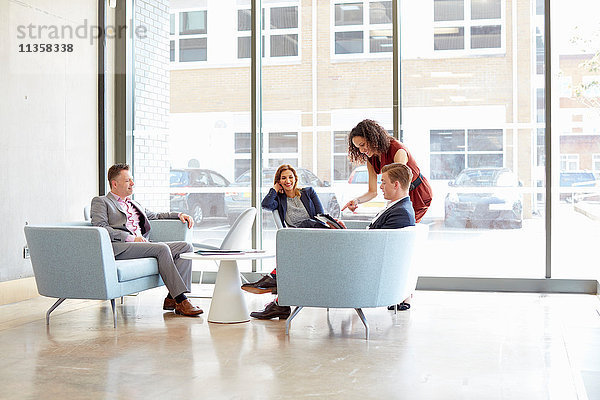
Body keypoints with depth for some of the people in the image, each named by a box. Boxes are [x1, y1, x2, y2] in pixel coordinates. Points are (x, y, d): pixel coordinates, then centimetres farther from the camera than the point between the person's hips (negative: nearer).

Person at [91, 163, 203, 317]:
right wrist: (131, 238, -14)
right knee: (162, 248, -31)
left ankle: (172, 298, -20)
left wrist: (179, 215, 23)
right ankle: (181, 301, -32)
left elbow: (155, 216, 43)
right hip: (120, 248, -7)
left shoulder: (134, 204, 34)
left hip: (143, 245, 7)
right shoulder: (100, 202, 12)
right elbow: (100, 228, -4)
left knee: (186, 246, -12)